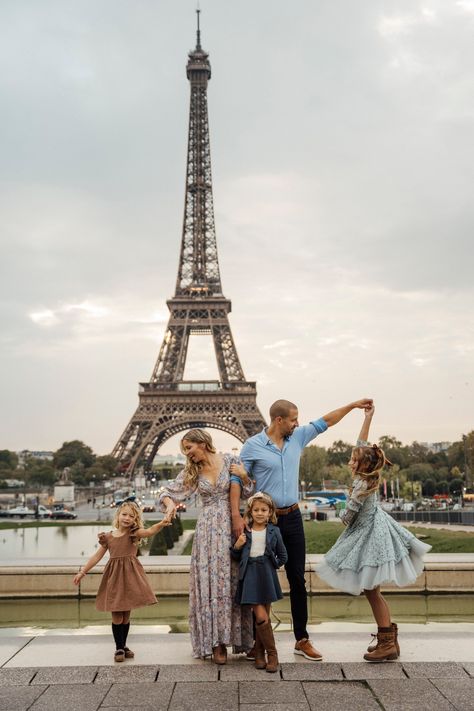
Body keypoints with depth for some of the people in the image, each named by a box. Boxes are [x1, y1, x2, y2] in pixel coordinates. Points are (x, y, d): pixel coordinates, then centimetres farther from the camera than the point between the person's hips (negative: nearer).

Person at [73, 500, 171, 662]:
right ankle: (119, 648, 13)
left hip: (129, 576, -1)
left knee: (126, 614, 9)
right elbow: (97, 556, 12)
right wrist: (82, 572, 13)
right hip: (114, 576, 1)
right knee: (116, 616, 1)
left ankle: (123, 646, 24)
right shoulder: (108, 537, 5)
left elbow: (150, 531, -23)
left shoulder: (134, 533, -3)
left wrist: (162, 524, -44)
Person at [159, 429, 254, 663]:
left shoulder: (230, 461, 2)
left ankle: (242, 639, 9)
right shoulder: (191, 472, 8)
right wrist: (170, 503, -11)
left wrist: (244, 476, -11)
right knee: (210, 582, -4)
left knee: (233, 581, 0)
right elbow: (168, 492, 10)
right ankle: (216, 642, 0)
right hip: (207, 530, 1)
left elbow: (248, 492, 8)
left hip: (232, 527, -1)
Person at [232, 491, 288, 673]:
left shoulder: (274, 531, 3)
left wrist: (273, 566, 1)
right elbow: (237, 557, 10)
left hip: (267, 577, 1)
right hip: (250, 576, -1)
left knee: (263, 617, 6)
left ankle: (259, 653, 21)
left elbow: (283, 555, 12)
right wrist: (237, 546, -8)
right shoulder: (245, 532, 2)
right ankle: (272, 654, 4)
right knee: (261, 617, -10)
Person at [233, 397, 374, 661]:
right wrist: (236, 516, -15)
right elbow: (237, 480, -8)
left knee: (298, 580, 8)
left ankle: (302, 640, 18)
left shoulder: (297, 437, 6)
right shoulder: (253, 446, -9)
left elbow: (324, 422, 14)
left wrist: (353, 405, 11)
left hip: (293, 517, 5)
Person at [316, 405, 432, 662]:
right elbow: (362, 443, 10)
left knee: (371, 591, -4)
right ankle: (388, 637, 23)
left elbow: (347, 517, -16)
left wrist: (343, 514, 7)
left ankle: (388, 643, 1)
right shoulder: (366, 477, 0)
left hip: (369, 535, -9)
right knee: (372, 591, 15)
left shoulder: (361, 487, -23)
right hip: (372, 532, 9)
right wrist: (368, 418, 12)